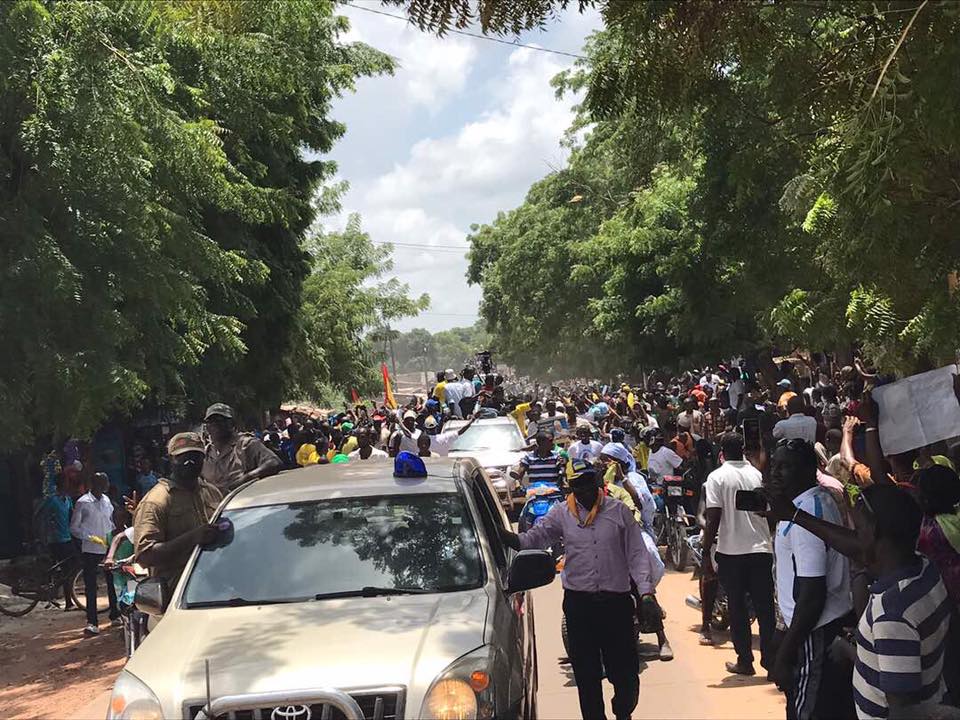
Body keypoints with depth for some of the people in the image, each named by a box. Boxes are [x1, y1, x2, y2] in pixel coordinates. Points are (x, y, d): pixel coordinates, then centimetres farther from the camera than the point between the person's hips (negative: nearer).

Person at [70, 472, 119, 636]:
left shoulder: (106, 500, 10)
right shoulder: (83, 502, -8)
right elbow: (74, 528, -9)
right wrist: (91, 537, -18)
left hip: (108, 549, 5)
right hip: (91, 550, -5)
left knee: (113, 582, 13)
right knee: (90, 586, -3)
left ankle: (115, 615, 28)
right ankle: (92, 623, -1)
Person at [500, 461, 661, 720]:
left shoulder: (619, 511, 4)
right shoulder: (561, 514, 5)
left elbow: (637, 554, 4)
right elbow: (532, 539, -3)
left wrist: (646, 593, -5)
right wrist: (501, 534, -22)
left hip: (616, 600, 0)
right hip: (578, 602, 1)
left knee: (625, 670, 3)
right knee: (586, 672, 6)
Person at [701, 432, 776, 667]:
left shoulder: (717, 477, -6)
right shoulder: (757, 474, 5)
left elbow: (713, 519, -11)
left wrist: (706, 554, -7)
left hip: (731, 551, -3)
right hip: (762, 549, 3)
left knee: (737, 607, 7)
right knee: (765, 606, 8)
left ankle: (745, 661, 10)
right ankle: (770, 659, 9)